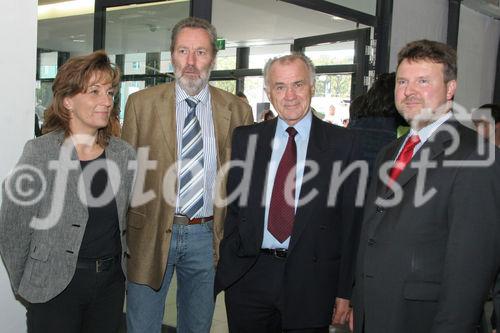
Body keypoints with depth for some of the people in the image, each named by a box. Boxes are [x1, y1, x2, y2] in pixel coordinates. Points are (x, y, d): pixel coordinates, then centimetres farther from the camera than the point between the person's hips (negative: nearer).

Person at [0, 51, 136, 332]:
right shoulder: (41, 152, -12)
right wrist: (25, 285, 1)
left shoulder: (124, 154, 0)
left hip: (111, 281, 4)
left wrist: (113, 265, 10)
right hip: (55, 285, -4)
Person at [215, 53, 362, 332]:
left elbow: (350, 220, -2)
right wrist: (224, 270, 3)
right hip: (248, 276, 2)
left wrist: (345, 291, -3)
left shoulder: (342, 143, -2)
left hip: (310, 282, -2)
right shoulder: (245, 138, 5)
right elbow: (232, 207, 7)